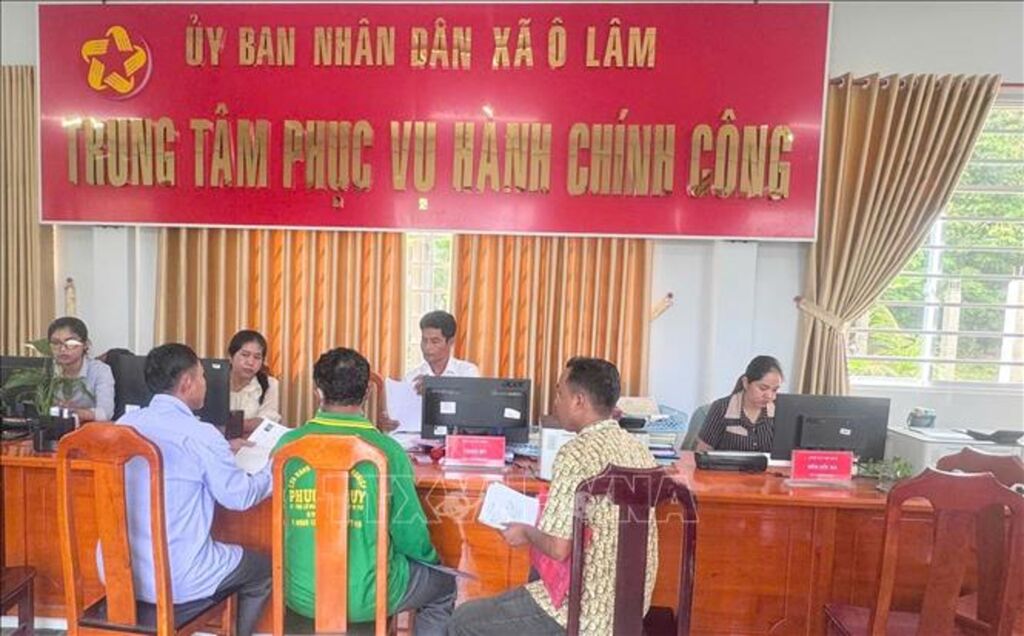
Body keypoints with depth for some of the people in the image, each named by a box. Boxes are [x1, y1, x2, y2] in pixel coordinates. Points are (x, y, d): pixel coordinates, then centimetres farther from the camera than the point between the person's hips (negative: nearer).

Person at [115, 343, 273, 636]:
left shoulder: (124, 424, 1)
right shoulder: (200, 434, -19)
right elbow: (240, 496, -10)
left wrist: (222, 451, 24)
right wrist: (275, 470, 7)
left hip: (116, 570, 7)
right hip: (174, 579, -7)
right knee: (262, 569, 17)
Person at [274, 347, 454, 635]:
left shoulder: (287, 444, -6)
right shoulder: (387, 450, -16)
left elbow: (281, 520, 9)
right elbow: (410, 532, -9)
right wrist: (431, 559, 13)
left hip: (301, 595, 4)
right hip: (365, 599, -4)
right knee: (444, 585, 23)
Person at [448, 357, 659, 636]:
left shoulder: (576, 454, -23)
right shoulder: (637, 448, 3)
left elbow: (558, 549, -24)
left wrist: (526, 532, -4)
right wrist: (539, 526, 17)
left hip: (590, 614, -9)